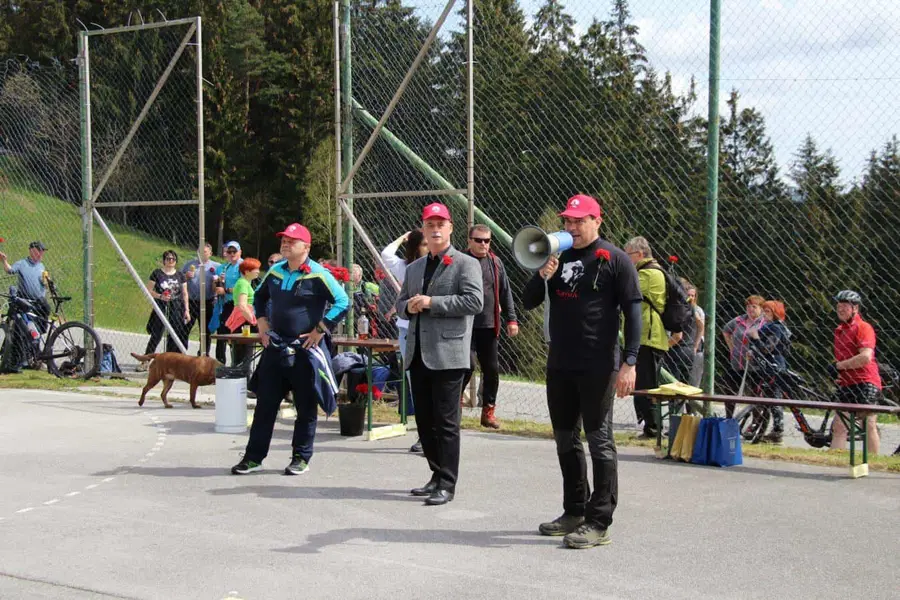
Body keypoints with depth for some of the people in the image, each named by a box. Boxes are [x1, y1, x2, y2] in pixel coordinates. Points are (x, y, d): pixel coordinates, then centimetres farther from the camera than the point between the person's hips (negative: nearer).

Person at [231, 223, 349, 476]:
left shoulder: (319, 275, -10)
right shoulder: (275, 271, 10)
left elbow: (343, 302, -12)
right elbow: (259, 296, 27)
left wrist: (320, 330, -13)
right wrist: (261, 320, 13)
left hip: (305, 351, -5)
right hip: (274, 348, 6)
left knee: (306, 407, 4)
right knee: (265, 403, 7)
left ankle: (301, 457, 14)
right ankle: (254, 457, 13)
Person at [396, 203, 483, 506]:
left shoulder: (466, 264, -2)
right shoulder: (414, 268, 19)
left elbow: (475, 300, -14)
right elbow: (401, 303, 24)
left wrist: (432, 303, -17)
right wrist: (409, 307, 0)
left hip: (447, 353, -7)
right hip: (418, 353, 7)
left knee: (446, 422, -4)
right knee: (424, 421, 12)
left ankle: (446, 484, 2)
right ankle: (438, 475, 24)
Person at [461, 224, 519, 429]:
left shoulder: (496, 263, 11)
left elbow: (505, 293, 14)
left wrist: (511, 319, 8)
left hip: (490, 327, 5)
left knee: (492, 370, 6)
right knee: (468, 366, -11)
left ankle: (488, 411, 18)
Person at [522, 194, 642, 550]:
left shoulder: (614, 260, -5)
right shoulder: (559, 256, 13)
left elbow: (632, 312, -9)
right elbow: (528, 303, 14)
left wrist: (629, 363, -16)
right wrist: (542, 276, -6)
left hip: (597, 368, -7)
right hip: (559, 365, 7)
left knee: (599, 441, -3)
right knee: (566, 439, 13)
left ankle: (599, 523, 0)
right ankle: (574, 512, 25)